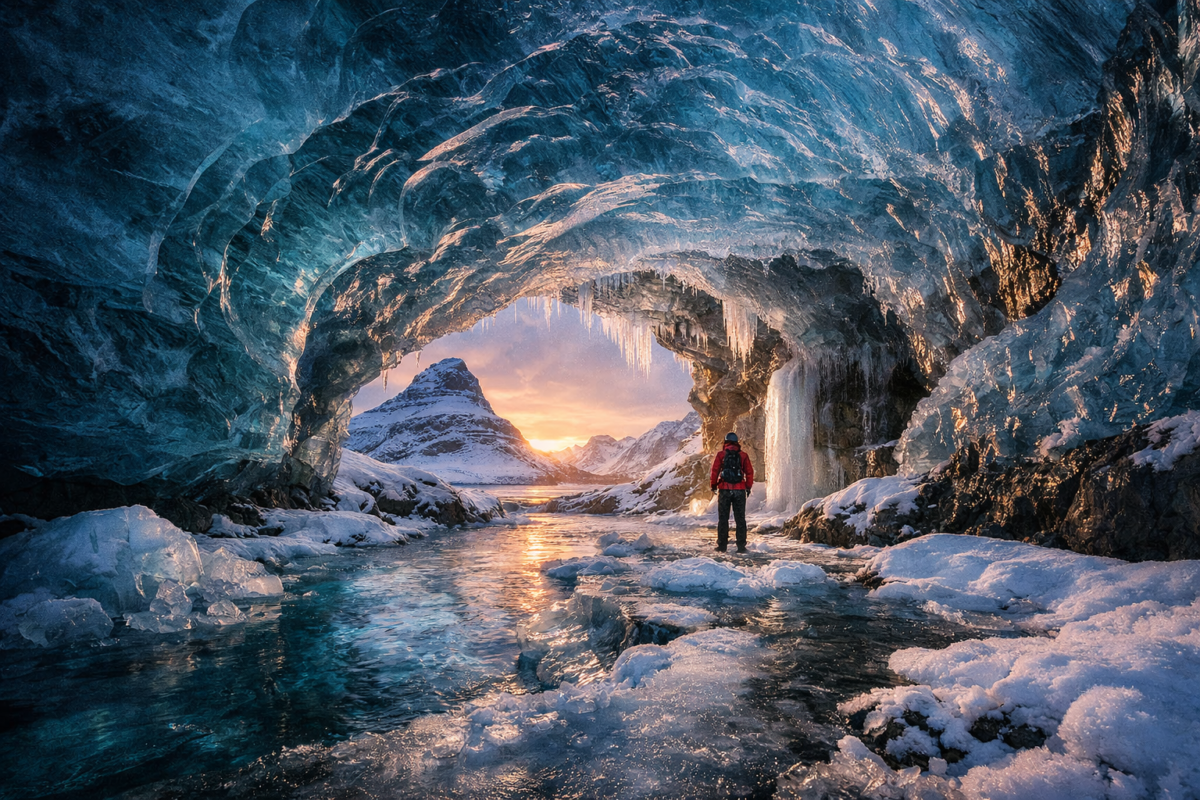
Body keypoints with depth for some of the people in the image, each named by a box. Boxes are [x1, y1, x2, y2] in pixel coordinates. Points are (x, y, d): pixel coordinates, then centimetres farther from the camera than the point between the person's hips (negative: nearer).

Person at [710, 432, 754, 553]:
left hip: (724, 490, -1)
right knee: (740, 518, 6)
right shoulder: (743, 456, 4)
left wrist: (713, 485, 9)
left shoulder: (721, 455, 0)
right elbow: (749, 472, 3)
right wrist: (748, 487, 13)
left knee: (723, 518, 6)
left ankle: (722, 545, 5)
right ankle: (741, 546, 5)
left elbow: (715, 471, -2)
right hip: (739, 491, 1)